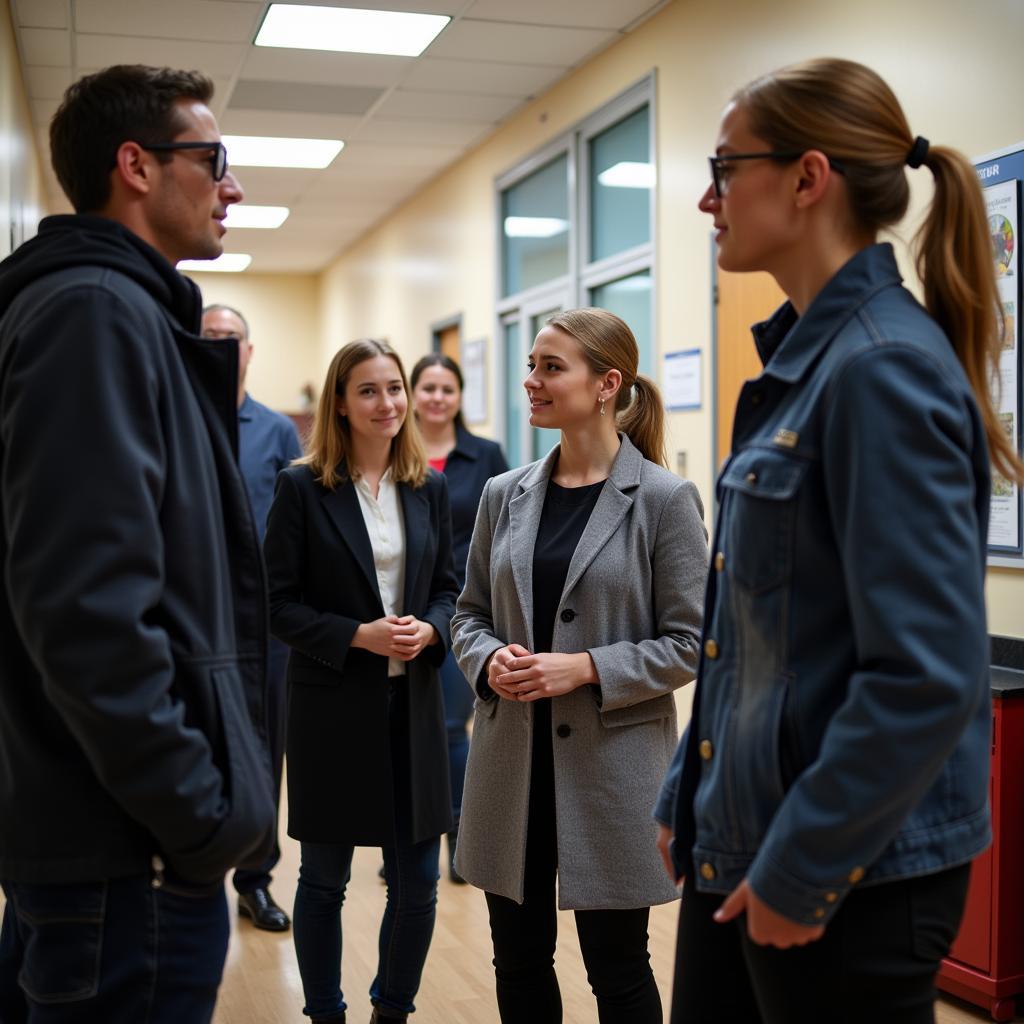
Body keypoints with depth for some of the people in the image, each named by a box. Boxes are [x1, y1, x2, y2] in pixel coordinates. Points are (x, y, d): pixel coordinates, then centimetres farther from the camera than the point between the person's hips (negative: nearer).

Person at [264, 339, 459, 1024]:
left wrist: (429, 629, -11)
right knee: (324, 882, 11)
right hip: (332, 704, -3)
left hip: (413, 702, 3)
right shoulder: (302, 487, -6)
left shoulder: (429, 486, 5)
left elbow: (448, 588, 10)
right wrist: (359, 635, -19)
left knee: (418, 880, 9)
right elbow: (281, 604, -7)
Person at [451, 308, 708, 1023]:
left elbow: (690, 641, -8)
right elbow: (471, 614, 12)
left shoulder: (664, 499, -8)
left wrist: (587, 669, -19)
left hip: (613, 759, -4)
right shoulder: (505, 495, 5)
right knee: (519, 960, 16)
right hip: (512, 758, 4)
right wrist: (489, 660, -9)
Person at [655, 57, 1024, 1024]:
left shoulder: (883, 367, -19)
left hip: (848, 872, -8)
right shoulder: (800, 356, 8)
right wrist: (689, 799, 15)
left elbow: (928, 674, -23)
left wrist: (801, 869, -16)